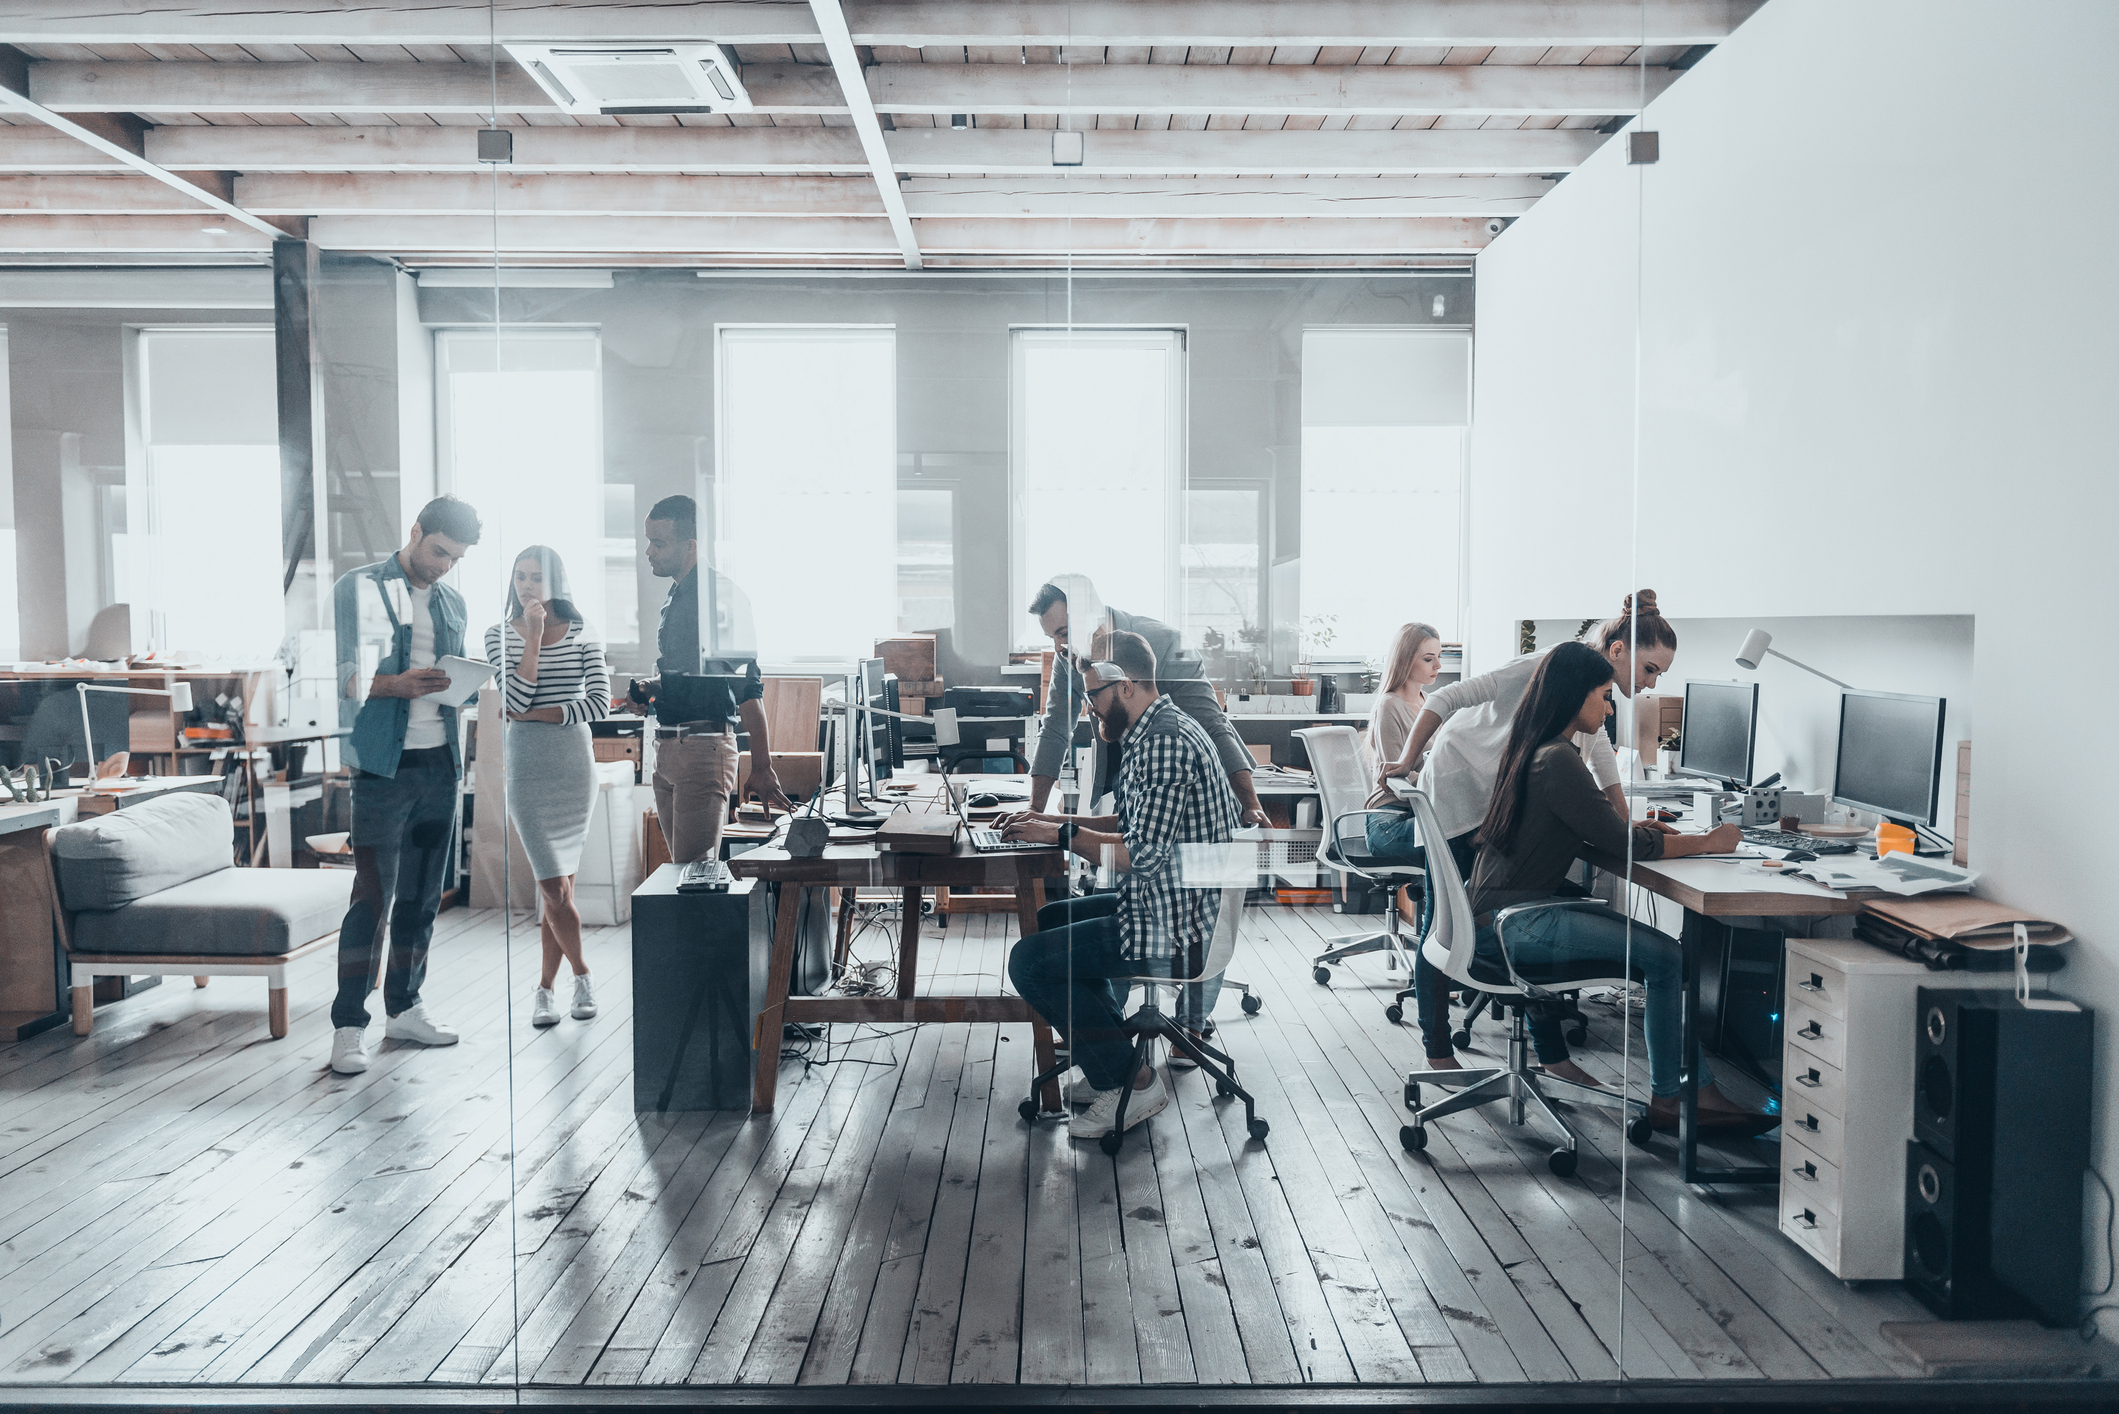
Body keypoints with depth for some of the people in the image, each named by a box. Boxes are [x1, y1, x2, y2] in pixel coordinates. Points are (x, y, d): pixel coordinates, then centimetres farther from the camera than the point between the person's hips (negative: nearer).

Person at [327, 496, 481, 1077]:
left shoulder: (452, 601, 17)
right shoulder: (358, 588, -1)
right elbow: (339, 674, -7)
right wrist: (396, 685, -23)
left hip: (440, 764, 6)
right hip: (380, 764, -6)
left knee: (423, 894, 11)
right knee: (373, 894, -8)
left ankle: (404, 1006, 22)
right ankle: (349, 1024, 0)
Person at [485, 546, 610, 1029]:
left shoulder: (581, 633, 4)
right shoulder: (500, 634, 4)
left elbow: (599, 703, -5)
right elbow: (515, 698, -10)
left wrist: (535, 714, -8)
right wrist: (535, 636, -11)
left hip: (573, 763, 1)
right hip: (525, 766, -1)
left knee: (559, 884, 4)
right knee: (553, 886, -6)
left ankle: (545, 987, 17)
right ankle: (582, 974, 14)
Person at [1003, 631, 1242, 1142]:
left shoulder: (1164, 742, -23)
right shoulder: (1161, 730, 11)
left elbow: (1142, 855, -26)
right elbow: (1136, 826, 20)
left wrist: (1062, 835, -14)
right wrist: (1058, 820, 11)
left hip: (1176, 929, -11)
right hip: (1173, 905, 11)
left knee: (1028, 961, -10)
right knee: (1050, 919, 24)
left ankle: (1132, 1083, -2)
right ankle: (1121, 1042, 24)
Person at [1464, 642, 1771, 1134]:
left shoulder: (1532, 750, 14)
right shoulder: (1558, 760, -18)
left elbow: (1579, 832, 25)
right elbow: (1623, 846, -15)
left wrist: (1633, 830, 12)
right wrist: (1707, 842, -3)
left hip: (1500, 916, 10)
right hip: (1509, 924, -10)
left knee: (1661, 956, 5)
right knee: (1666, 956, -12)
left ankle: (1696, 1088, 4)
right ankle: (1669, 1098, 1)